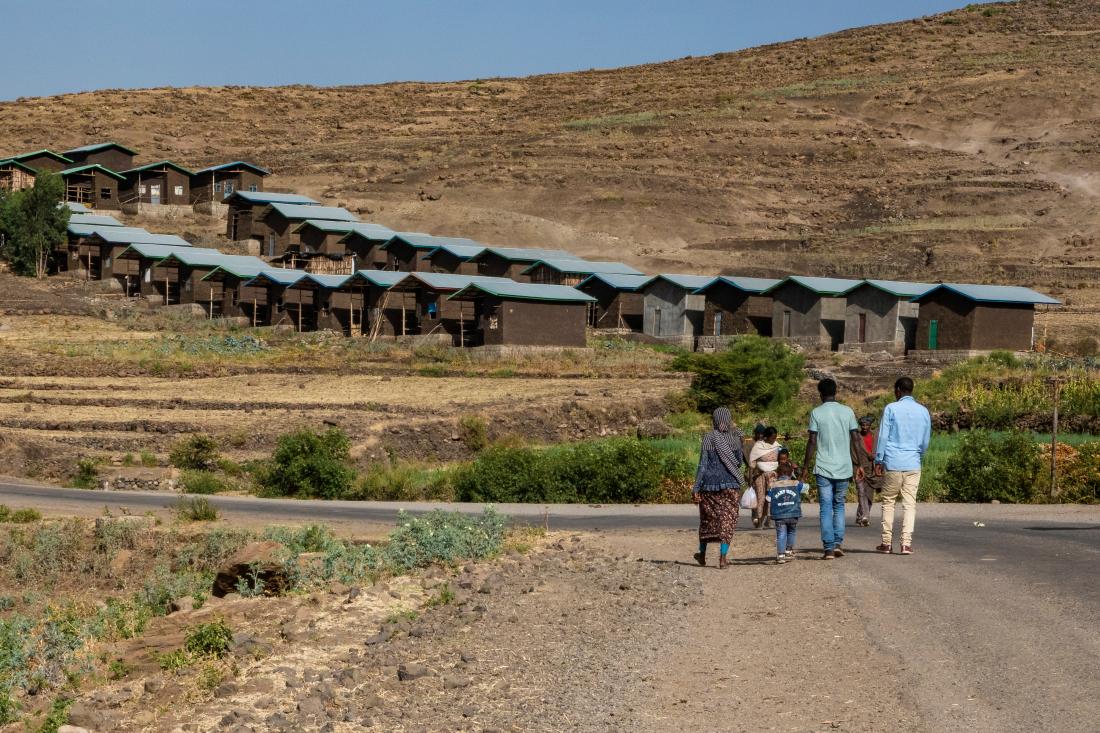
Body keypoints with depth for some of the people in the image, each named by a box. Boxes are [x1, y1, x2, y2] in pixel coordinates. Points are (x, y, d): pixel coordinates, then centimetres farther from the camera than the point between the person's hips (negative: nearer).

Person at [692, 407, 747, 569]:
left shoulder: (708, 438, -5)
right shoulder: (735, 438, -1)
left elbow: (702, 464, -7)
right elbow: (739, 462, 11)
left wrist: (696, 487, -4)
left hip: (710, 483, 0)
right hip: (730, 483, 0)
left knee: (707, 518, 14)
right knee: (727, 519, 3)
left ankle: (702, 554, 26)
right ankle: (723, 557, -7)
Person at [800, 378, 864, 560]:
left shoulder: (816, 413, -3)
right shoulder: (847, 411, 4)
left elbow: (812, 442, -6)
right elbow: (855, 439, 2)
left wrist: (805, 467, 1)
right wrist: (858, 465, 10)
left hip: (823, 468, -2)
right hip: (843, 468, 2)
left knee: (826, 508, 1)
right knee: (839, 506, 15)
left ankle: (829, 548, -5)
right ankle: (838, 543, 3)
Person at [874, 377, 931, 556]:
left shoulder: (891, 409, -3)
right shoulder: (923, 411, 9)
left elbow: (883, 436, -5)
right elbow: (926, 441, 14)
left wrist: (878, 461, 1)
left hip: (892, 463, -2)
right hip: (913, 464, 2)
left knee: (888, 501, 7)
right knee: (909, 503, 2)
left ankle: (887, 542, 6)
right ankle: (906, 543, -6)